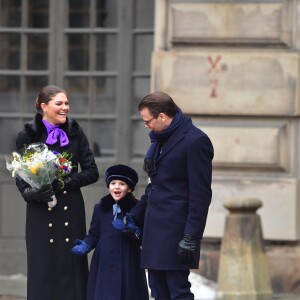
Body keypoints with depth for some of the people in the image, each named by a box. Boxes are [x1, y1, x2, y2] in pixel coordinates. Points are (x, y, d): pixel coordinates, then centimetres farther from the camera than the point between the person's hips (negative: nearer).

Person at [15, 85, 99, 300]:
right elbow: (20, 176, 4)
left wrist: (66, 181, -11)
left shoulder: (75, 133, 6)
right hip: (41, 212, -1)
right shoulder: (28, 136, 2)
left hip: (71, 209, 1)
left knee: (73, 265, -3)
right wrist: (30, 193, -17)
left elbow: (92, 172, 5)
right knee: (43, 270, -3)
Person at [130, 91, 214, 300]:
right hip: (155, 229, 9)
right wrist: (135, 216, 22)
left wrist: (191, 237, -19)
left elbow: (200, 194, -16)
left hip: (175, 232, -9)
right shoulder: (160, 140, 16)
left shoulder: (195, 141, -13)